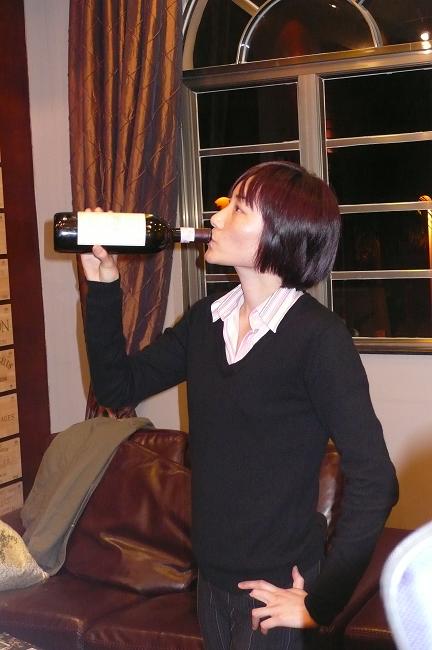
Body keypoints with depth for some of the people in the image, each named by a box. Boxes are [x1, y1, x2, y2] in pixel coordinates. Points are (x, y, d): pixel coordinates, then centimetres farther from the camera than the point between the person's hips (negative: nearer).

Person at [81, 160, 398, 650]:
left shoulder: (318, 337, -19)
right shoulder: (205, 320, 0)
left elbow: (373, 482, -20)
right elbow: (117, 387, 7)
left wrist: (320, 602, -16)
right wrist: (102, 284, -3)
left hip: (274, 590, -6)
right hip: (211, 576, 6)